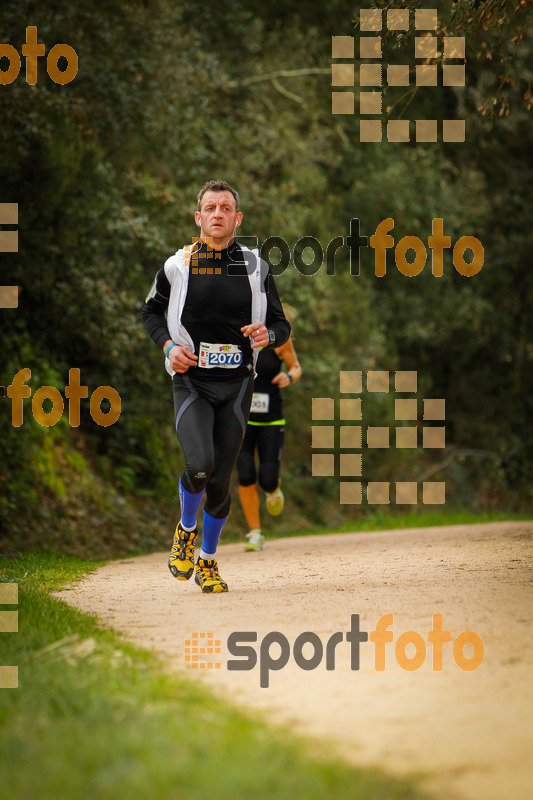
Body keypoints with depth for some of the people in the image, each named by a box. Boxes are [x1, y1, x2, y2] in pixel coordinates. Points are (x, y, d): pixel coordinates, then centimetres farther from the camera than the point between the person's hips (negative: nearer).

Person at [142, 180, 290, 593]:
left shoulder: (256, 268, 4)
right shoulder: (178, 266, 1)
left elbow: (282, 325, 11)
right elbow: (152, 311, 16)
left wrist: (267, 335, -13)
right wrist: (169, 345, -3)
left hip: (237, 385, 2)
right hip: (191, 382, -2)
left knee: (220, 481, 2)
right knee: (200, 465, -22)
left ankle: (207, 561, 22)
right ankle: (186, 530, 9)